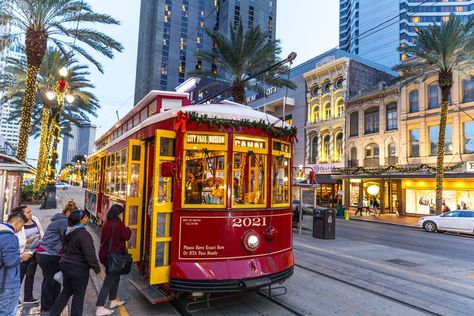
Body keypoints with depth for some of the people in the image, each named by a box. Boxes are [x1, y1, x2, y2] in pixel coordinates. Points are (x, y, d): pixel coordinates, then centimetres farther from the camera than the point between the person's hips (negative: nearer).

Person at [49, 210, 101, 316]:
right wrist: (97, 268, -13)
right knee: (78, 295, 8)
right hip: (78, 269, -8)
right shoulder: (84, 234, -24)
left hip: (66, 265, 8)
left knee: (66, 292, 22)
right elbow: (89, 254, -23)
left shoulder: (68, 231, 3)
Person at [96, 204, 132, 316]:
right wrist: (128, 230, 6)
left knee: (115, 277, 22)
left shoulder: (106, 224, 7)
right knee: (109, 281, -2)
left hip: (105, 254, 9)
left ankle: (113, 301, 32)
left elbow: (103, 239, 13)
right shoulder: (118, 223, -17)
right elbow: (126, 236, -13)